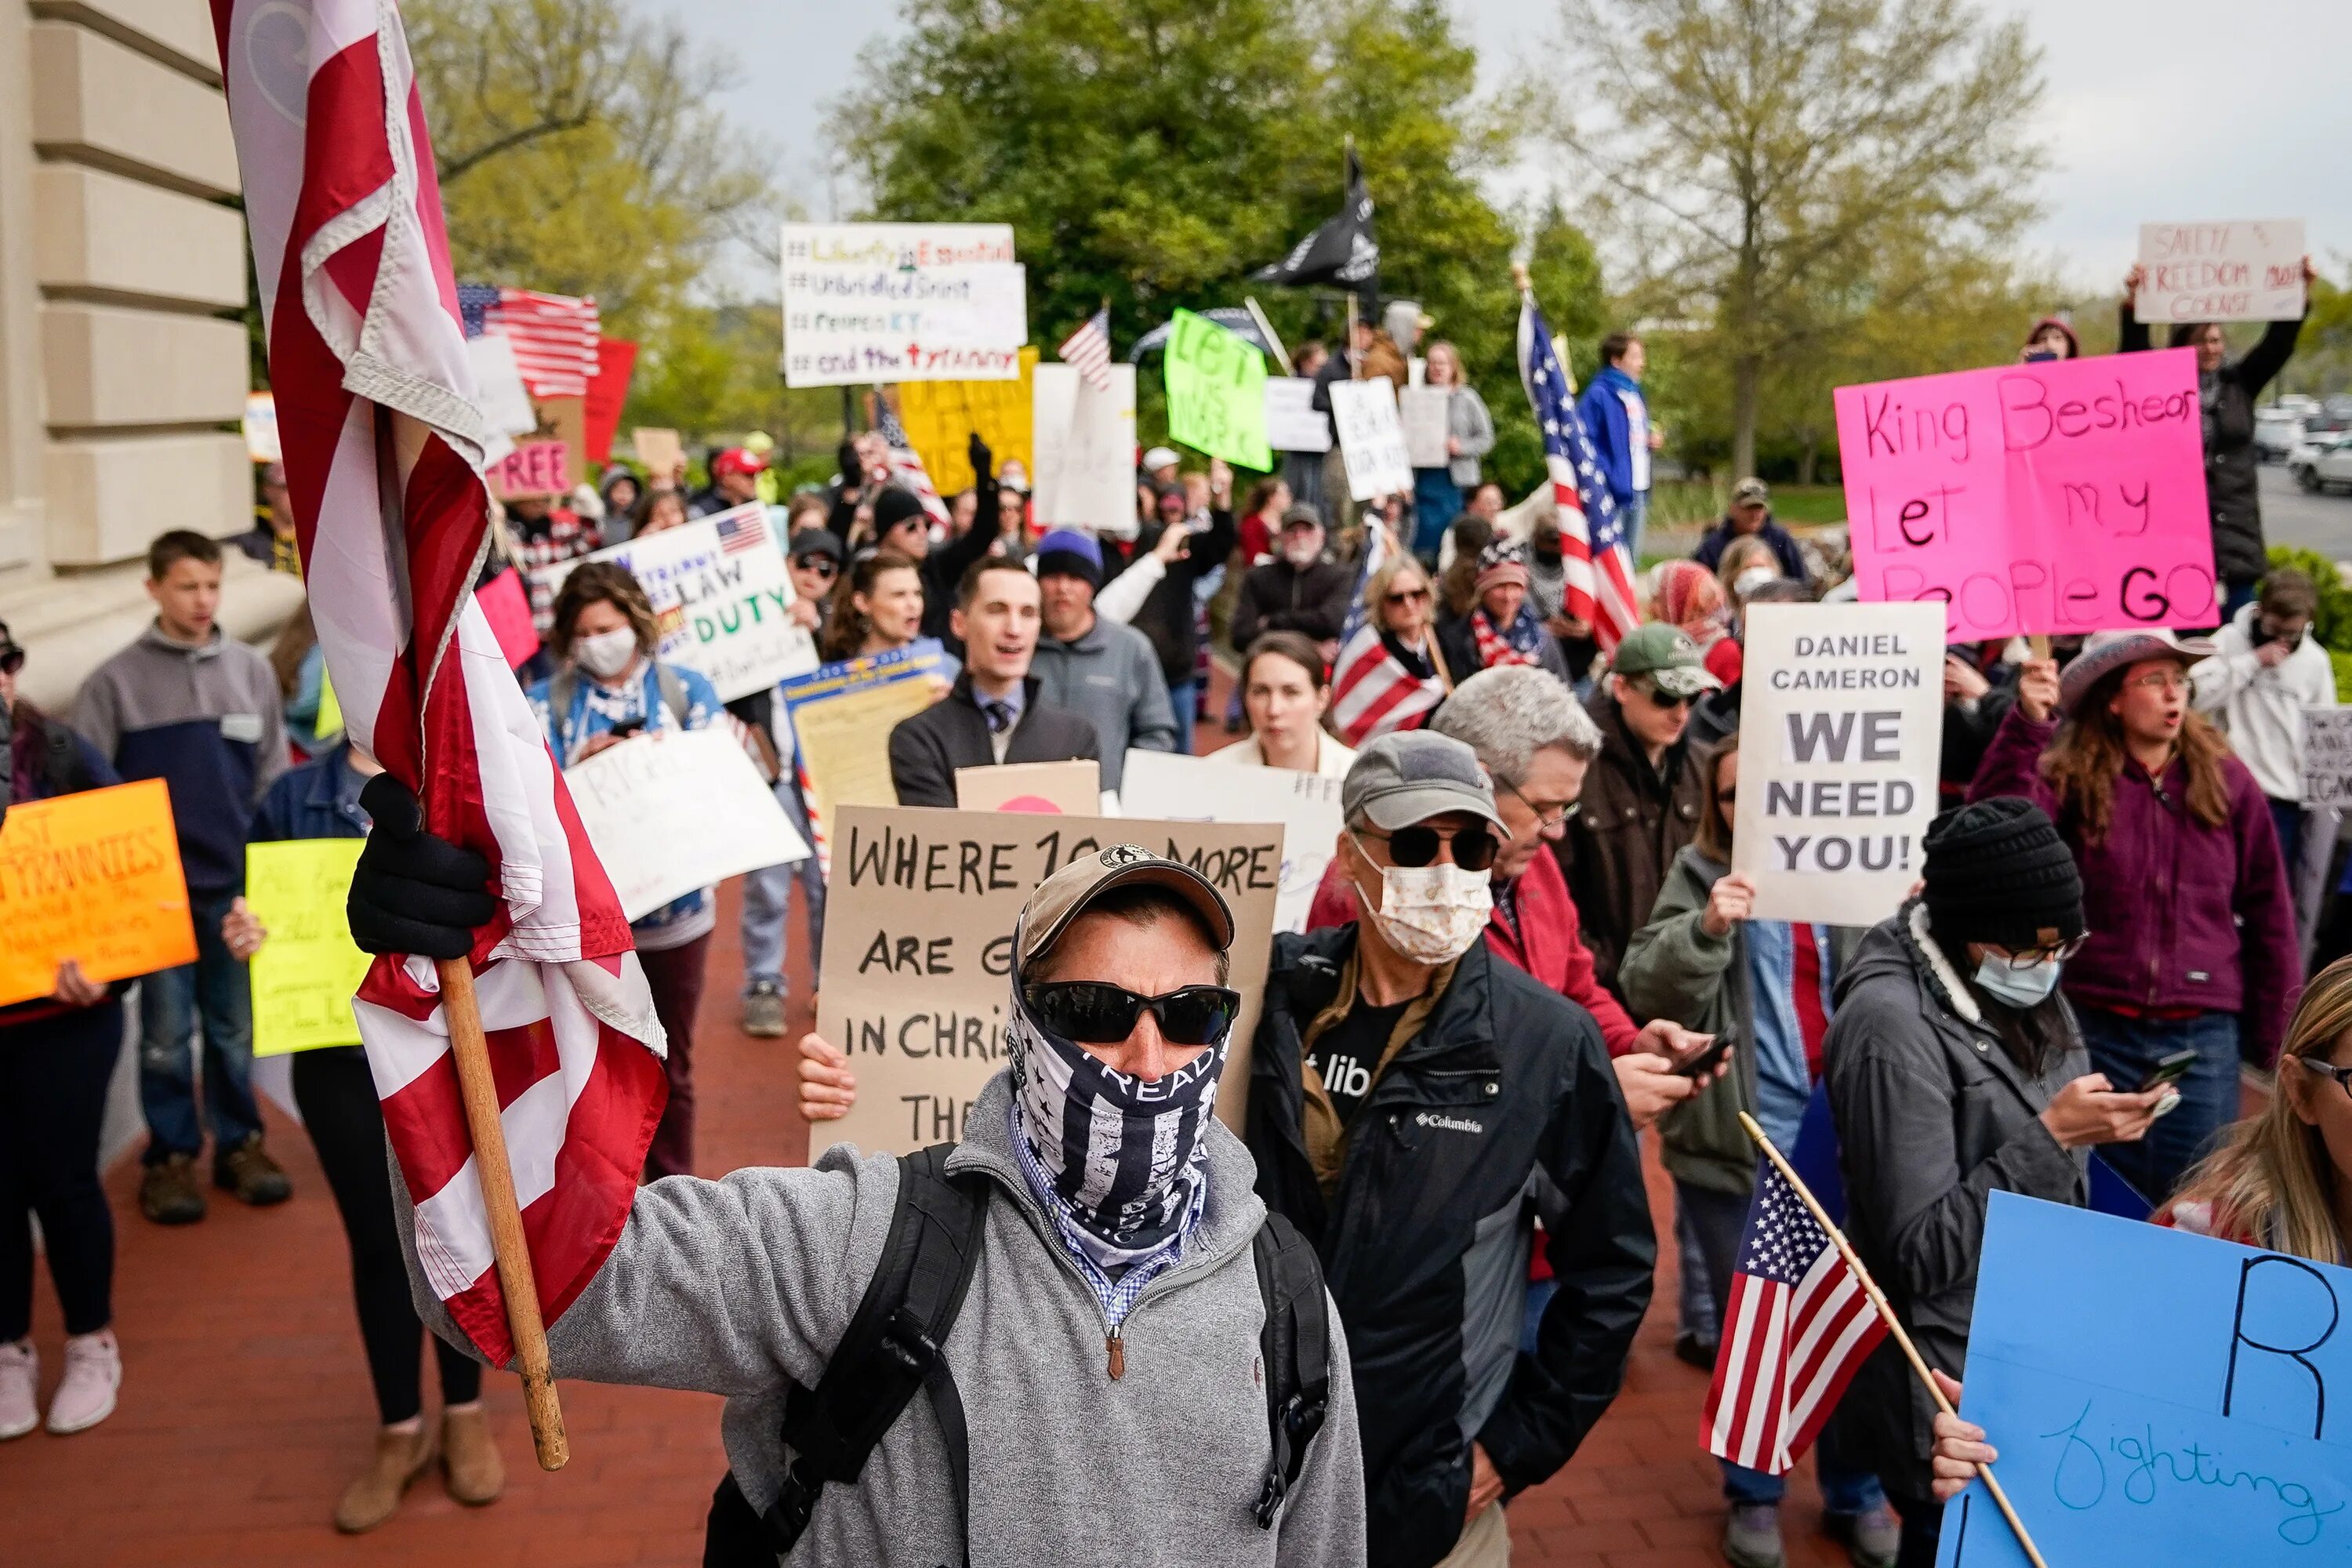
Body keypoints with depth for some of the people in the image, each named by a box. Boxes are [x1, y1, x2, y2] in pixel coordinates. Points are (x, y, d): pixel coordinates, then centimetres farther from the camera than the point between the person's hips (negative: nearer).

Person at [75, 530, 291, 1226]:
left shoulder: (252, 671, 4)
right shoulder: (115, 682, -3)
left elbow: (274, 781, 7)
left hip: (238, 881, 2)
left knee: (236, 1026, 11)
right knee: (166, 1030, 6)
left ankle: (240, 1143, 23)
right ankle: (171, 1156, 18)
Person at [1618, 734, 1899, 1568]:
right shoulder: (1699, 875, -1)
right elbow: (1645, 990, -11)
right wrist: (1706, 927, -27)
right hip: (1735, 1143, -1)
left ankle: (1856, 1494, 31)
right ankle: (1752, 1494, 29)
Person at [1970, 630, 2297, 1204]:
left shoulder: (2226, 781, 3)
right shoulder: (2069, 776, -2)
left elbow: (2268, 915, 7)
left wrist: (2276, 1039, 6)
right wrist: (2026, 726, -31)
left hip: (2203, 1035, 1)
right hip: (2094, 1030, -1)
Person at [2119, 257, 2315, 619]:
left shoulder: (2239, 383, 9)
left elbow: (2278, 344, -1)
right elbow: (2134, 351, -12)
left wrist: (2303, 293, -15)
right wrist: (2132, 301, -29)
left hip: (2234, 527, 2)